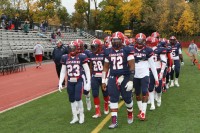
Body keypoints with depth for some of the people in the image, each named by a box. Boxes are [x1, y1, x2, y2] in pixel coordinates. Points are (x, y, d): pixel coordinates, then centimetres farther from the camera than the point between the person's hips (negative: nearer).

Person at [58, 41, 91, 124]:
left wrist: (88, 83, -7)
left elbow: (87, 71, -3)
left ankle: (81, 114, 12)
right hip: (70, 82, 4)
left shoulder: (81, 57, -7)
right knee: (72, 100, 9)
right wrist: (60, 83, 4)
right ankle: (75, 117, 24)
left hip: (79, 81, -4)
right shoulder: (65, 58, 3)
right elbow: (63, 72, 9)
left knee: (78, 98, -13)